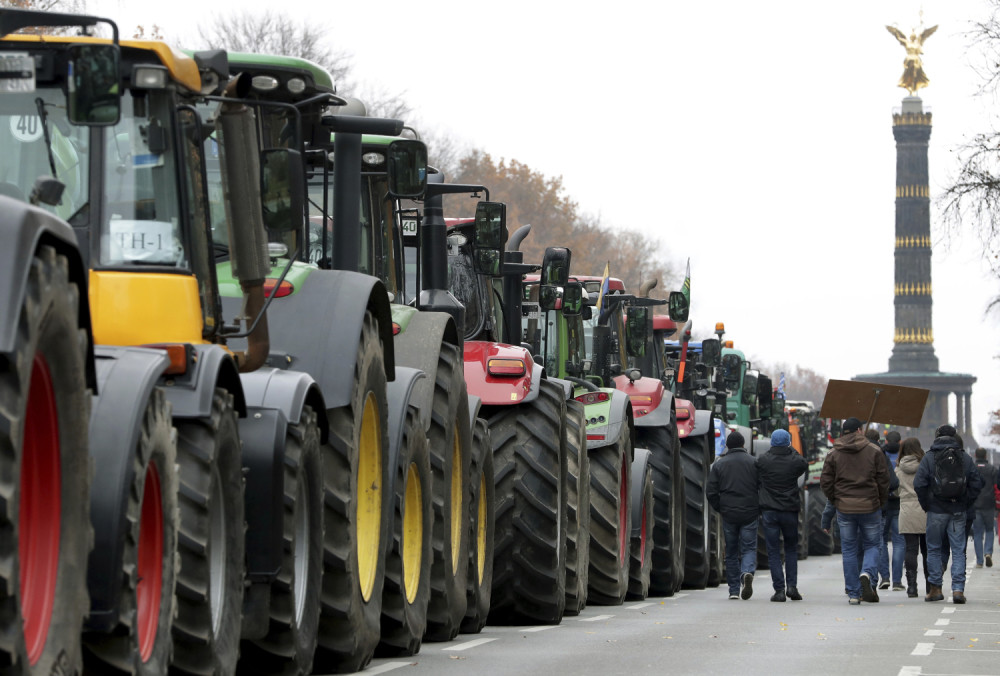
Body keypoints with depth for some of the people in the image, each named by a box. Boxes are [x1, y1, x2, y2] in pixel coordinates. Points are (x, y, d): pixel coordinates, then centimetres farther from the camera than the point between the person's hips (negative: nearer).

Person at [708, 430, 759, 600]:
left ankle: (734, 589, 10)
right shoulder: (753, 462, 1)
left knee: (731, 552, 10)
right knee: (749, 548, 2)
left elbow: (712, 493, 0)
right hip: (750, 514, -1)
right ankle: (747, 573, -28)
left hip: (728, 514, 1)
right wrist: (758, 508, 11)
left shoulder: (719, 464, 3)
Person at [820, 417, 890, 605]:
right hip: (870, 507, -1)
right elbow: (883, 480, -1)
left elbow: (825, 483, 1)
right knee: (871, 545, 12)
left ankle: (853, 594, 6)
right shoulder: (874, 451, -1)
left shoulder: (833, 454, 2)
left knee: (849, 550, 8)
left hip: (845, 508, 1)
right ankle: (867, 574, -18)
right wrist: (881, 503, 13)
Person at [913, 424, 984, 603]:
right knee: (958, 550, 3)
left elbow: (919, 484, -10)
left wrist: (926, 505, 1)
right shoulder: (965, 458, 3)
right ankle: (958, 588, -6)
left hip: (936, 511, -2)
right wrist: (966, 505, 8)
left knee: (934, 550, 10)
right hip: (958, 512, 2)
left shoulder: (929, 458, -4)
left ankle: (935, 588, 11)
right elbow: (977, 483, 1)